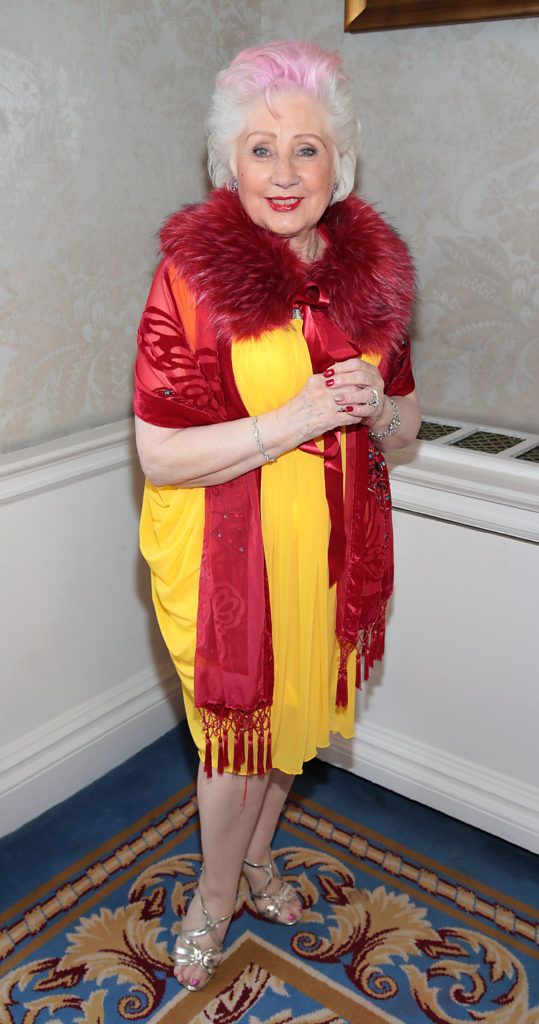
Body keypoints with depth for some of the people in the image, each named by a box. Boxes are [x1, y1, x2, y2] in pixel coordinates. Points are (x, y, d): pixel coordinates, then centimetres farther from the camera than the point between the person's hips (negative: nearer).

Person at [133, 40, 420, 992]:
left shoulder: (372, 269, -1)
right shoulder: (193, 273, -15)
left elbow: (404, 426, 8)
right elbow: (159, 454, -19)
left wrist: (374, 405, -15)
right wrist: (297, 419, -25)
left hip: (335, 542, 5)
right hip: (228, 547, -4)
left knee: (297, 707, 21)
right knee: (236, 722, 12)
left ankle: (257, 849, 50)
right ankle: (216, 893, 41)